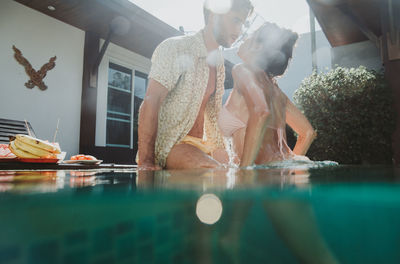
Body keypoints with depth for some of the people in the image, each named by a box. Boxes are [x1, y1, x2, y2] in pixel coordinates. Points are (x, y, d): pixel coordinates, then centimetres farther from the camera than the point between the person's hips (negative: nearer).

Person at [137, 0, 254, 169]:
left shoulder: (219, 64, 17)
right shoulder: (175, 48, -8)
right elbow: (150, 103, -18)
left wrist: (220, 153, 14)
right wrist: (146, 162, -25)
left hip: (202, 146, 8)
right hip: (170, 144, -7)